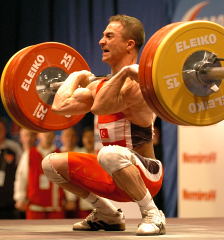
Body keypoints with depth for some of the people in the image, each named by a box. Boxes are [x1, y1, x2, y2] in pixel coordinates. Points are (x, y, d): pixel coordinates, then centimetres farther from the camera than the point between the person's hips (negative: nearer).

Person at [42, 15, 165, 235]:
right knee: (51, 164, 11)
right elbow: (60, 105, 8)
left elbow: (99, 107, -33)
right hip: (113, 175, 9)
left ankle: (152, 215, -20)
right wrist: (77, 76, 21)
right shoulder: (101, 85, 11)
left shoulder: (136, 83, -18)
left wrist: (125, 72, -29)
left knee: (109, 155, -41)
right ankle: (107, 215, 18)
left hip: (146, 175, -9)